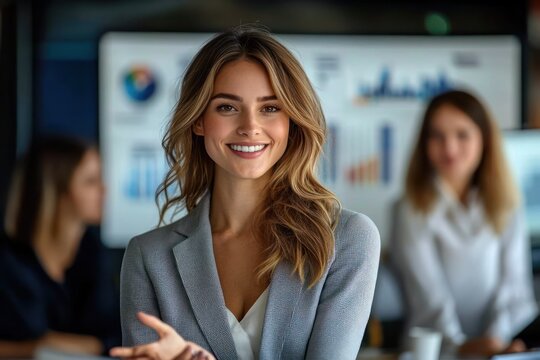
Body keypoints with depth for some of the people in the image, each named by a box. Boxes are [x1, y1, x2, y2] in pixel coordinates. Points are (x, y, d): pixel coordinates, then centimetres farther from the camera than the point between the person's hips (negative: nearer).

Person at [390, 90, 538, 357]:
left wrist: (496, 338, -15)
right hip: (431, 352, -2)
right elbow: (429, 294, -10)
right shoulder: (413, 211, 0)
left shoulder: (505, 209, 11)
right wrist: (458, 344, -25)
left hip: (496, 347, 3)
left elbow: (512, 283, 2)